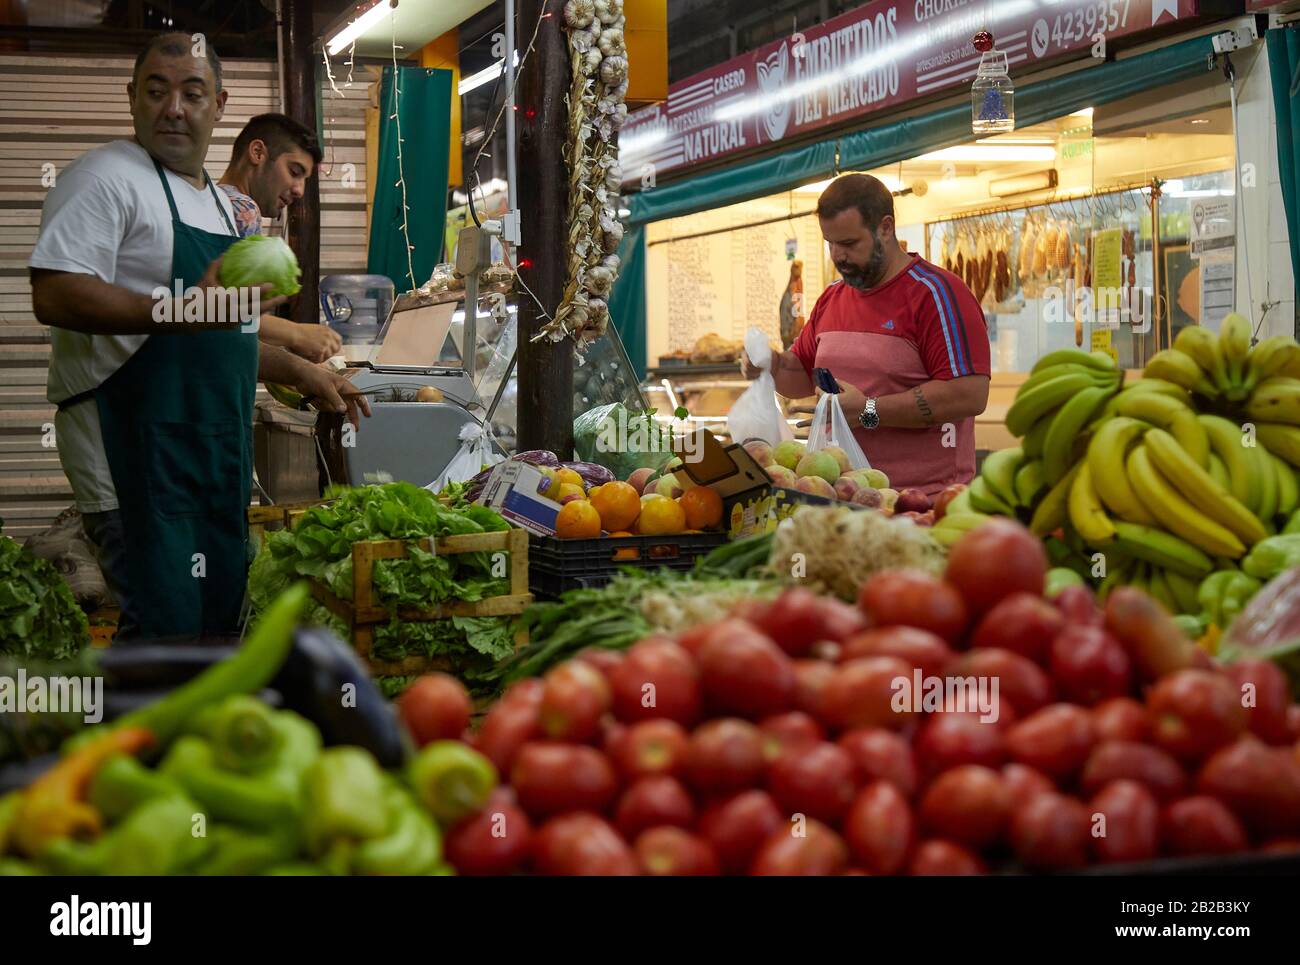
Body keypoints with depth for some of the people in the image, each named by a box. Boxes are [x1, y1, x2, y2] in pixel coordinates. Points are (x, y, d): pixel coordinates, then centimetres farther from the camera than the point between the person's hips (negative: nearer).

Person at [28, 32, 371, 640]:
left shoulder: (221, 204, 21)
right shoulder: (106, 178, -7)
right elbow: (54, 295, -21)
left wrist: (300, 374, 22)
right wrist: (185, 310, -28)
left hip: (214, 450, 9)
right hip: (135, 449, -9)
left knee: (220, 618, 12)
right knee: (167, 629, -15)